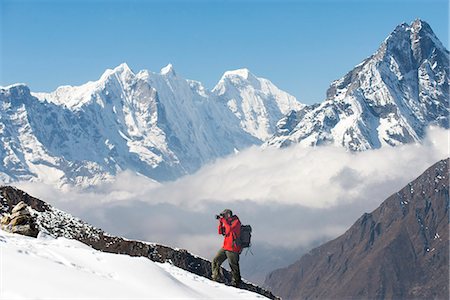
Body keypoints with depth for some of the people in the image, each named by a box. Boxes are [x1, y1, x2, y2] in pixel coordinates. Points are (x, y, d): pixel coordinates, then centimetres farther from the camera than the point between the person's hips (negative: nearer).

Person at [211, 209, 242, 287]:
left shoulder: (236, 222, -8)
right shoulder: (228, 223, 17)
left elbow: (229, 229, -25)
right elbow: (220, 232, 14)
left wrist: (223, 220, -16)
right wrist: (220, 222, 4)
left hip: (232, 249, -9)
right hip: (225, 247, 9)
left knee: (234, 266, -3)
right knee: (215, 261, 3)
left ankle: (236, 283, 5)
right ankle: (216, 278, 9)